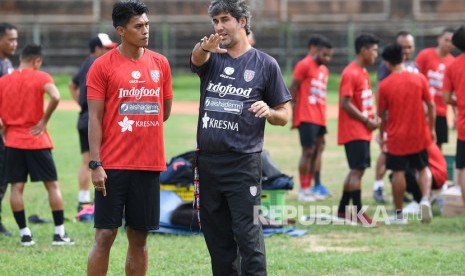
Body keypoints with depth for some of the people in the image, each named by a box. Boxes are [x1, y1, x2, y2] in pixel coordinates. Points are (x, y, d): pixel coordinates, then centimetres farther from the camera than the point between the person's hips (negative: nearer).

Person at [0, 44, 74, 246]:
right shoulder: (41, 78, -5)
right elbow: (55, 97, -23)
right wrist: (44, 121, -11)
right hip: (37, 140, -2)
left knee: (16, 187, 5)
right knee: (52, 185, 6)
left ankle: (24, 234, 2)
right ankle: (59, 233, 4)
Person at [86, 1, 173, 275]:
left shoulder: (160, 63, 8)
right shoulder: (102, 66, -3)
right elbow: (95, 117, -6)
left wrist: (138, 127, 11)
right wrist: (95, 163, -12)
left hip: (150, 164, 4)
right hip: (113, 165, -3)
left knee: (139, 237, 7)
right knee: (105, 235, -4)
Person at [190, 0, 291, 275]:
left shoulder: (265, 64, 2)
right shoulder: (211, 57, 9)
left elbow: (285, 116, 6)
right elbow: (197, 59, -17)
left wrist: (269, 112, -18)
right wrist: (205, 47, -41)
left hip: (244, 163, -4)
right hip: (208, 162, 4)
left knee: (248, 239, -9)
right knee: (217, 239, 10)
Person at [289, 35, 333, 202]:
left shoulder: (324, 70, 18)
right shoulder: (304, 65, -6)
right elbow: (293, 90, -8)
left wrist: (324, 119, 14)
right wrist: (294, 114, -12)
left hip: (319, 118, 8)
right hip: (307, 117, -8)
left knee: (316, 151, 6)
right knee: (308, 151, -7)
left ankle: (309, 187, 10)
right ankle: (303, 190, -4)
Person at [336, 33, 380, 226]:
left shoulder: (363, 72, 15)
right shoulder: (351, 74, -15)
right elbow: (345, 104, -20)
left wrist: (372, 118, 5)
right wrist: (367, 121, -16)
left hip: (363, 131, 10)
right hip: (354, 131, -10)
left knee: (357, 170, 13)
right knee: (357, 170, -10)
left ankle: (342, 210, 20)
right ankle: (359, 214, -9)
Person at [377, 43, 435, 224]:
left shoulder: (385, 85, -9)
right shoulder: (419, 79, -4)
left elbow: (381, 113, -2)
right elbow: (430, 105, 0)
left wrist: (381, 132, 14)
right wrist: (431, 128, 11)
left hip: (396, 136, -2)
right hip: (419, 135, 2)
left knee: (398, 173, 6)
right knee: (423, 169, 15)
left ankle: (399, 214, 11)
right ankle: (425, 199, -10)